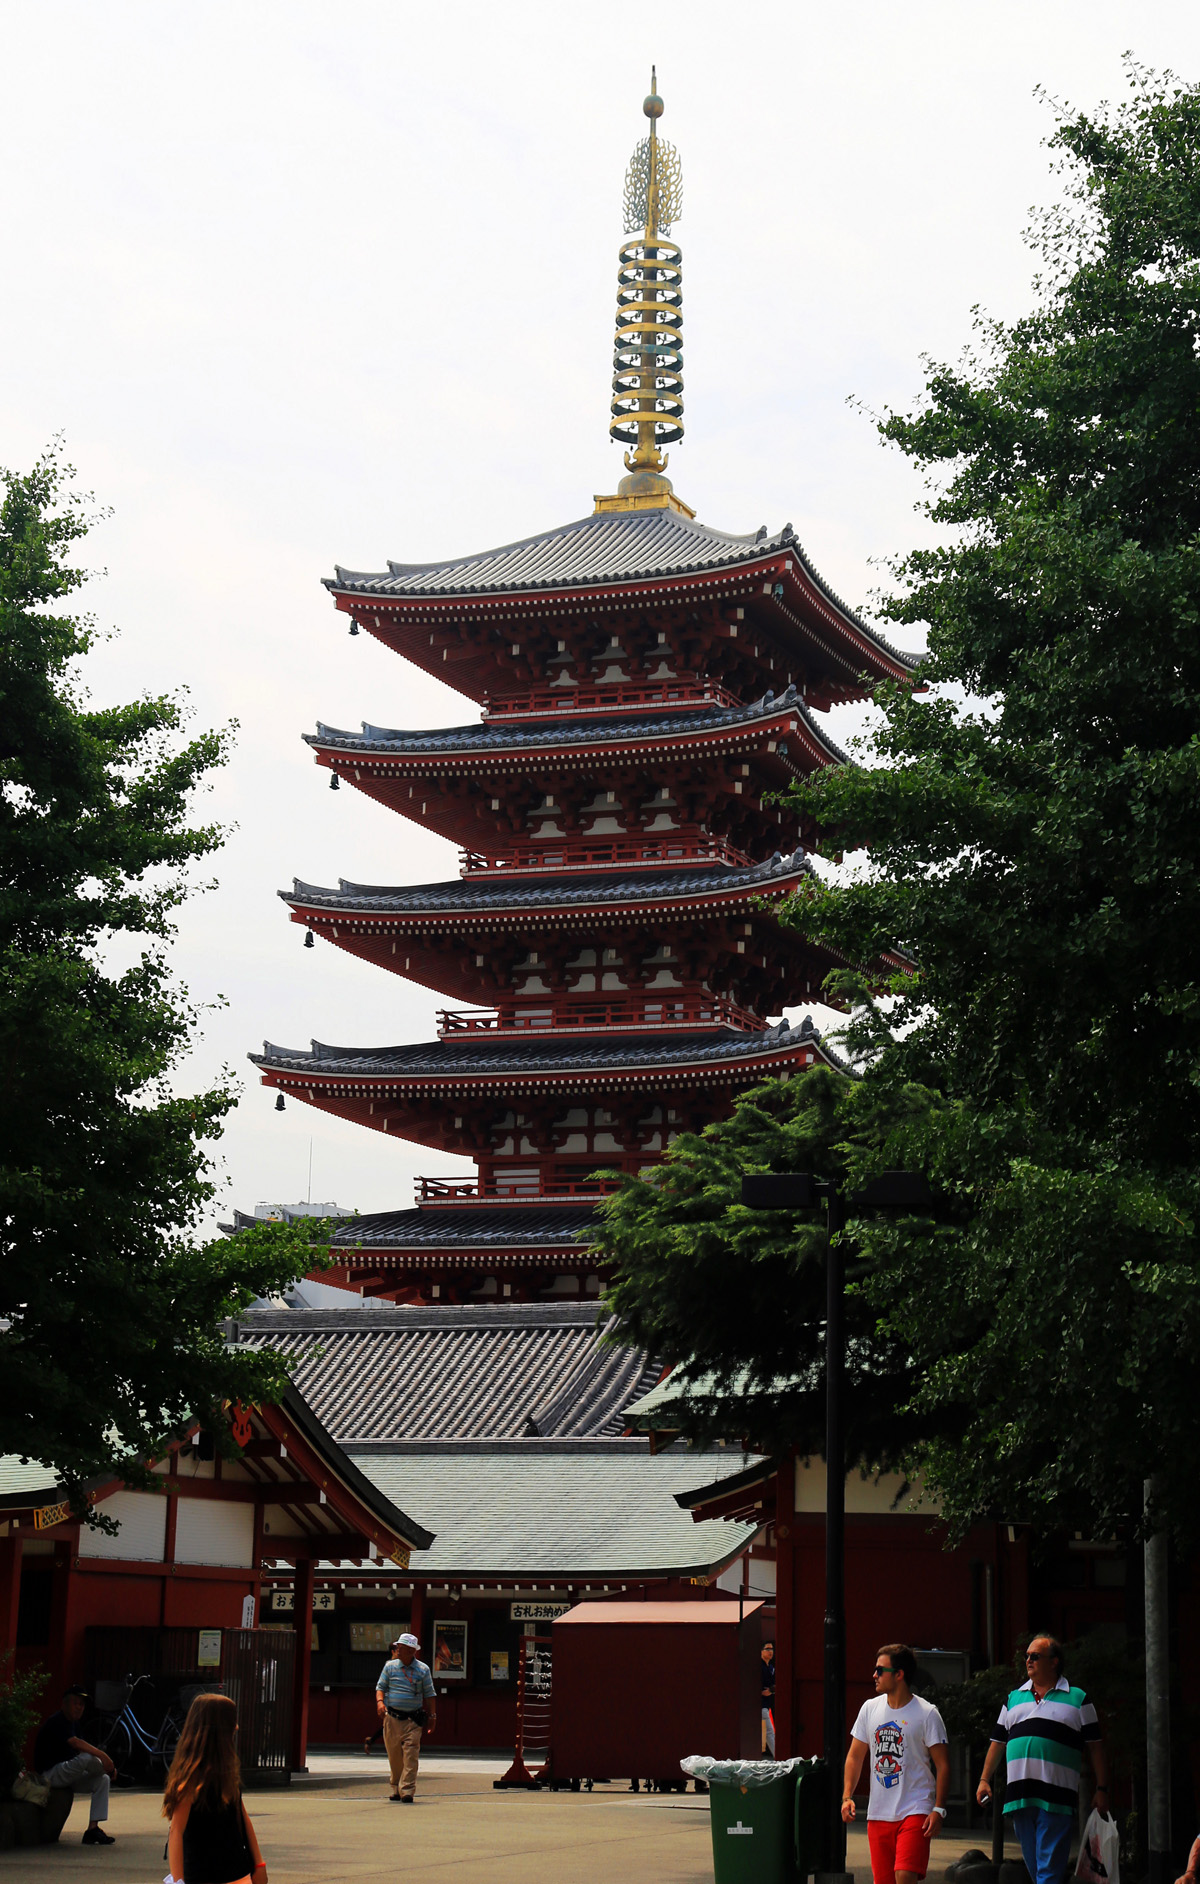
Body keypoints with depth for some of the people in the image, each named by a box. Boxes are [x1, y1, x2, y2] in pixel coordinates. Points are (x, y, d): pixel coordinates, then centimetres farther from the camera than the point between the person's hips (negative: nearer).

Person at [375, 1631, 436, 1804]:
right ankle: (396, 1788, 22)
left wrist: (432, 1715, 6)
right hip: (392, 1717, 2)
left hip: (413, 1719, -2)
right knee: (394, 1755, 6)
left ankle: (407, 1790, -13)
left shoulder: (423, 1670, 3)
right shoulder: (390, 1667, 6)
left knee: (411, 1755, -11)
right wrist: (380, 1702, -12)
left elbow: (429, 1694, 9)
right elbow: (380, 1687, 7)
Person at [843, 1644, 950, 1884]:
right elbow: (855, 1756, 15)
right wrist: (847, 1796, 4)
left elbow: (942, 1765, -4)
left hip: (915, 1811, -5)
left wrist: (939, 1809, -12)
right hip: (878, 1814, 5)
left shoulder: (927, 1714, -6)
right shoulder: (870, 1709, 9)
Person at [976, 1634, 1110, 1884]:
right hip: (1019, 1796, 5)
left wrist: (1101, 1789, 1)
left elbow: (1096, 1748, 7)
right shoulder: (1014, 1698, 18)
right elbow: (998, 1742, 21)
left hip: (1056, 1798, -5)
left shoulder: (1077, 1699, 7)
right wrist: (984, 1780, 12)